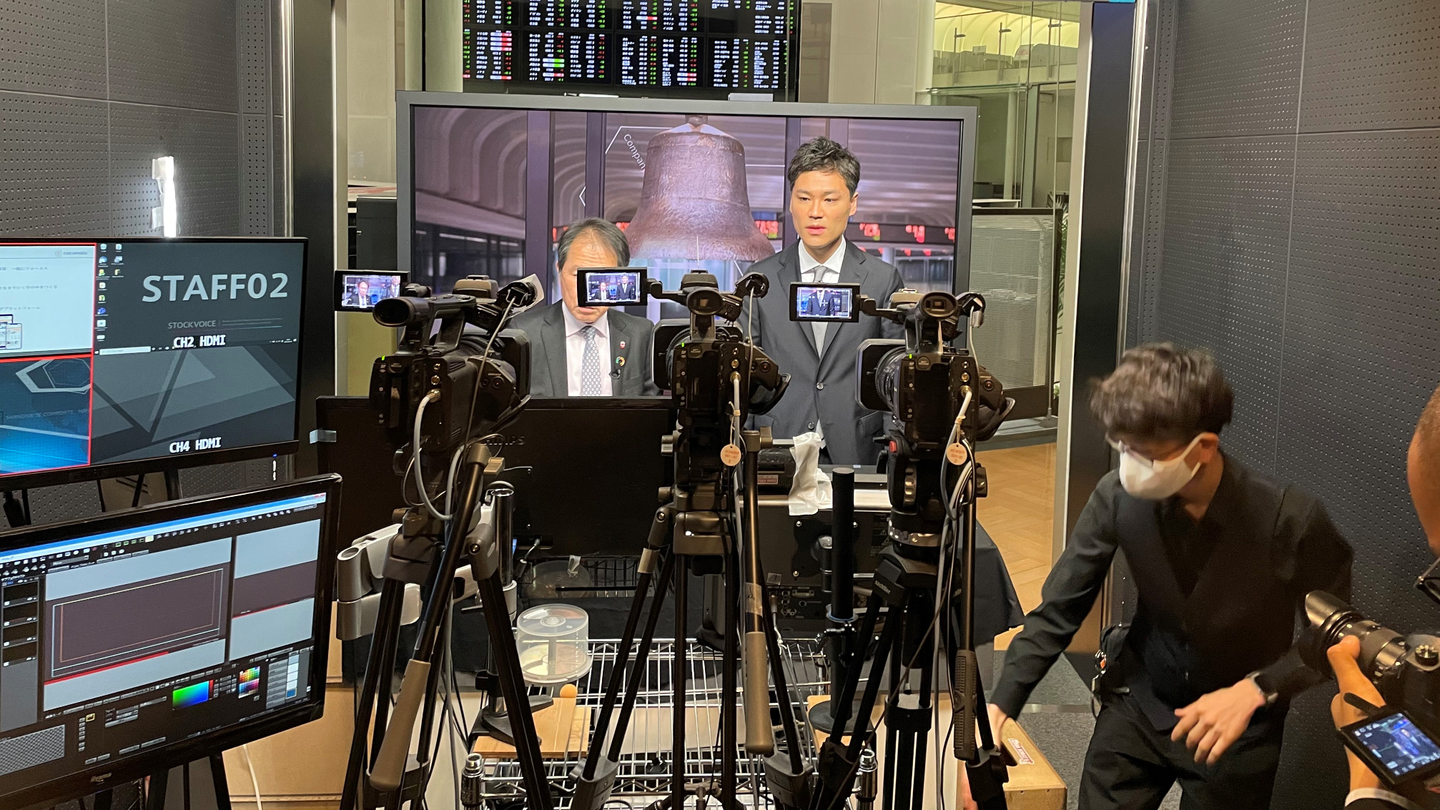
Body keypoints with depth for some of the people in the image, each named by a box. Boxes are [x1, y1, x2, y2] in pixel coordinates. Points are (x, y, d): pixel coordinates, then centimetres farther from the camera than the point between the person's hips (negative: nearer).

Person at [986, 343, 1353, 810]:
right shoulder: (1117, 497, -19)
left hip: (1239, 727, -2)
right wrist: (997, 709, -22)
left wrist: (1253, 691, -27)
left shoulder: (1290, 521, -27)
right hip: (1137, 704, 2)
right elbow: (1057, 612, -12)